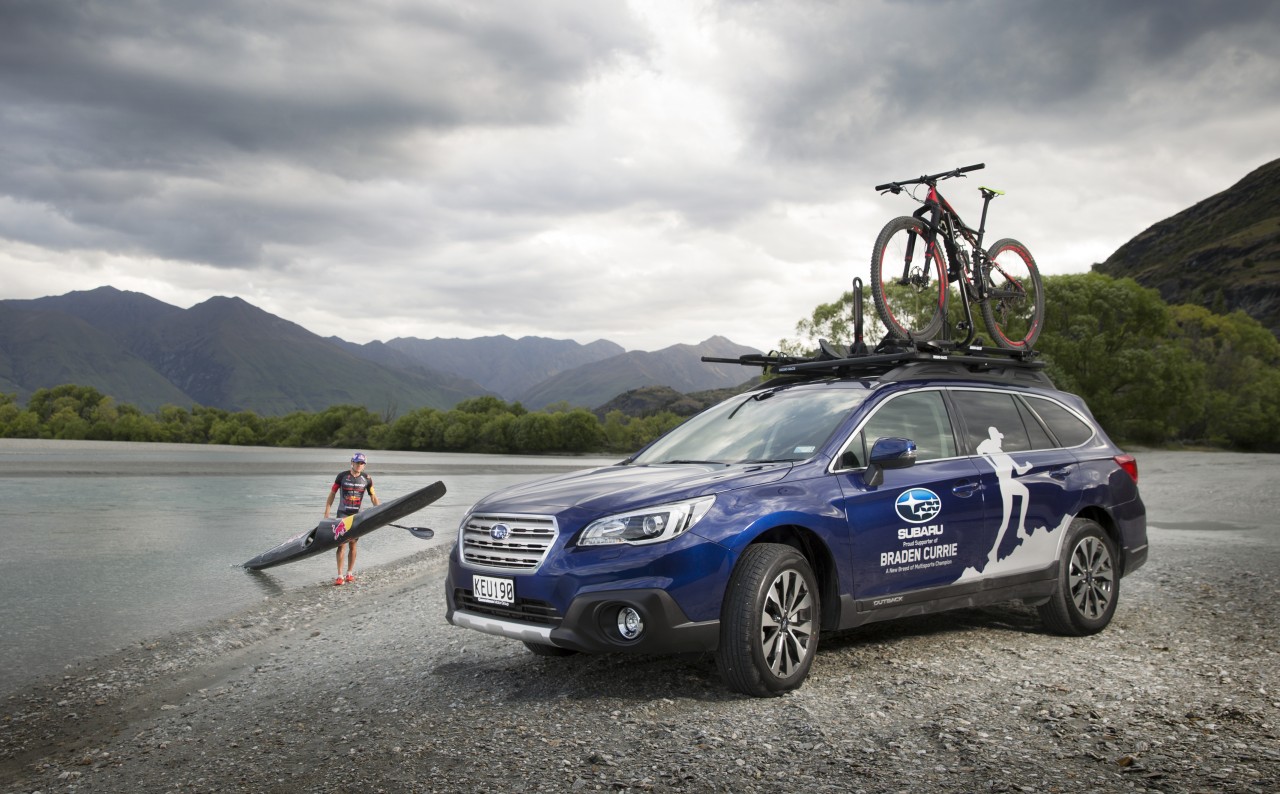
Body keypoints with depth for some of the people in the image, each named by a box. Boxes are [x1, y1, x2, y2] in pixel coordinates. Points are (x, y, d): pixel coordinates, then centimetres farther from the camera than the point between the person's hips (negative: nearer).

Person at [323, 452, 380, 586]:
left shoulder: (367, 479, 0)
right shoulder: (342, 476, -6)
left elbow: (373, 497, 7)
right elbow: (332, 495, 0)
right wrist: (326, 514, -3)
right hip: (343, 514, -2)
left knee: (353, 545, 7)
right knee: (341, 544, -9)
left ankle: (350, 574, 20)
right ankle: (340, 577, -9)